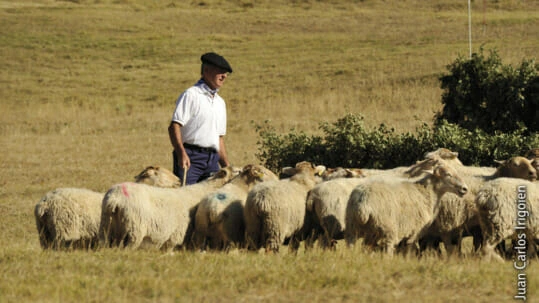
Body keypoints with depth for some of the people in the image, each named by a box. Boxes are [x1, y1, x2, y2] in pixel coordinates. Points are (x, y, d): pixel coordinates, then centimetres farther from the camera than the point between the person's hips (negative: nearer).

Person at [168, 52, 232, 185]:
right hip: (190, 157, -7)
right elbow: (174, 126, -11)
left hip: (212, 159, 7)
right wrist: (181, 153, -25)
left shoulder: (220, 102, 24)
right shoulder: (190, 95, -1)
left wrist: (227, 166, 19)